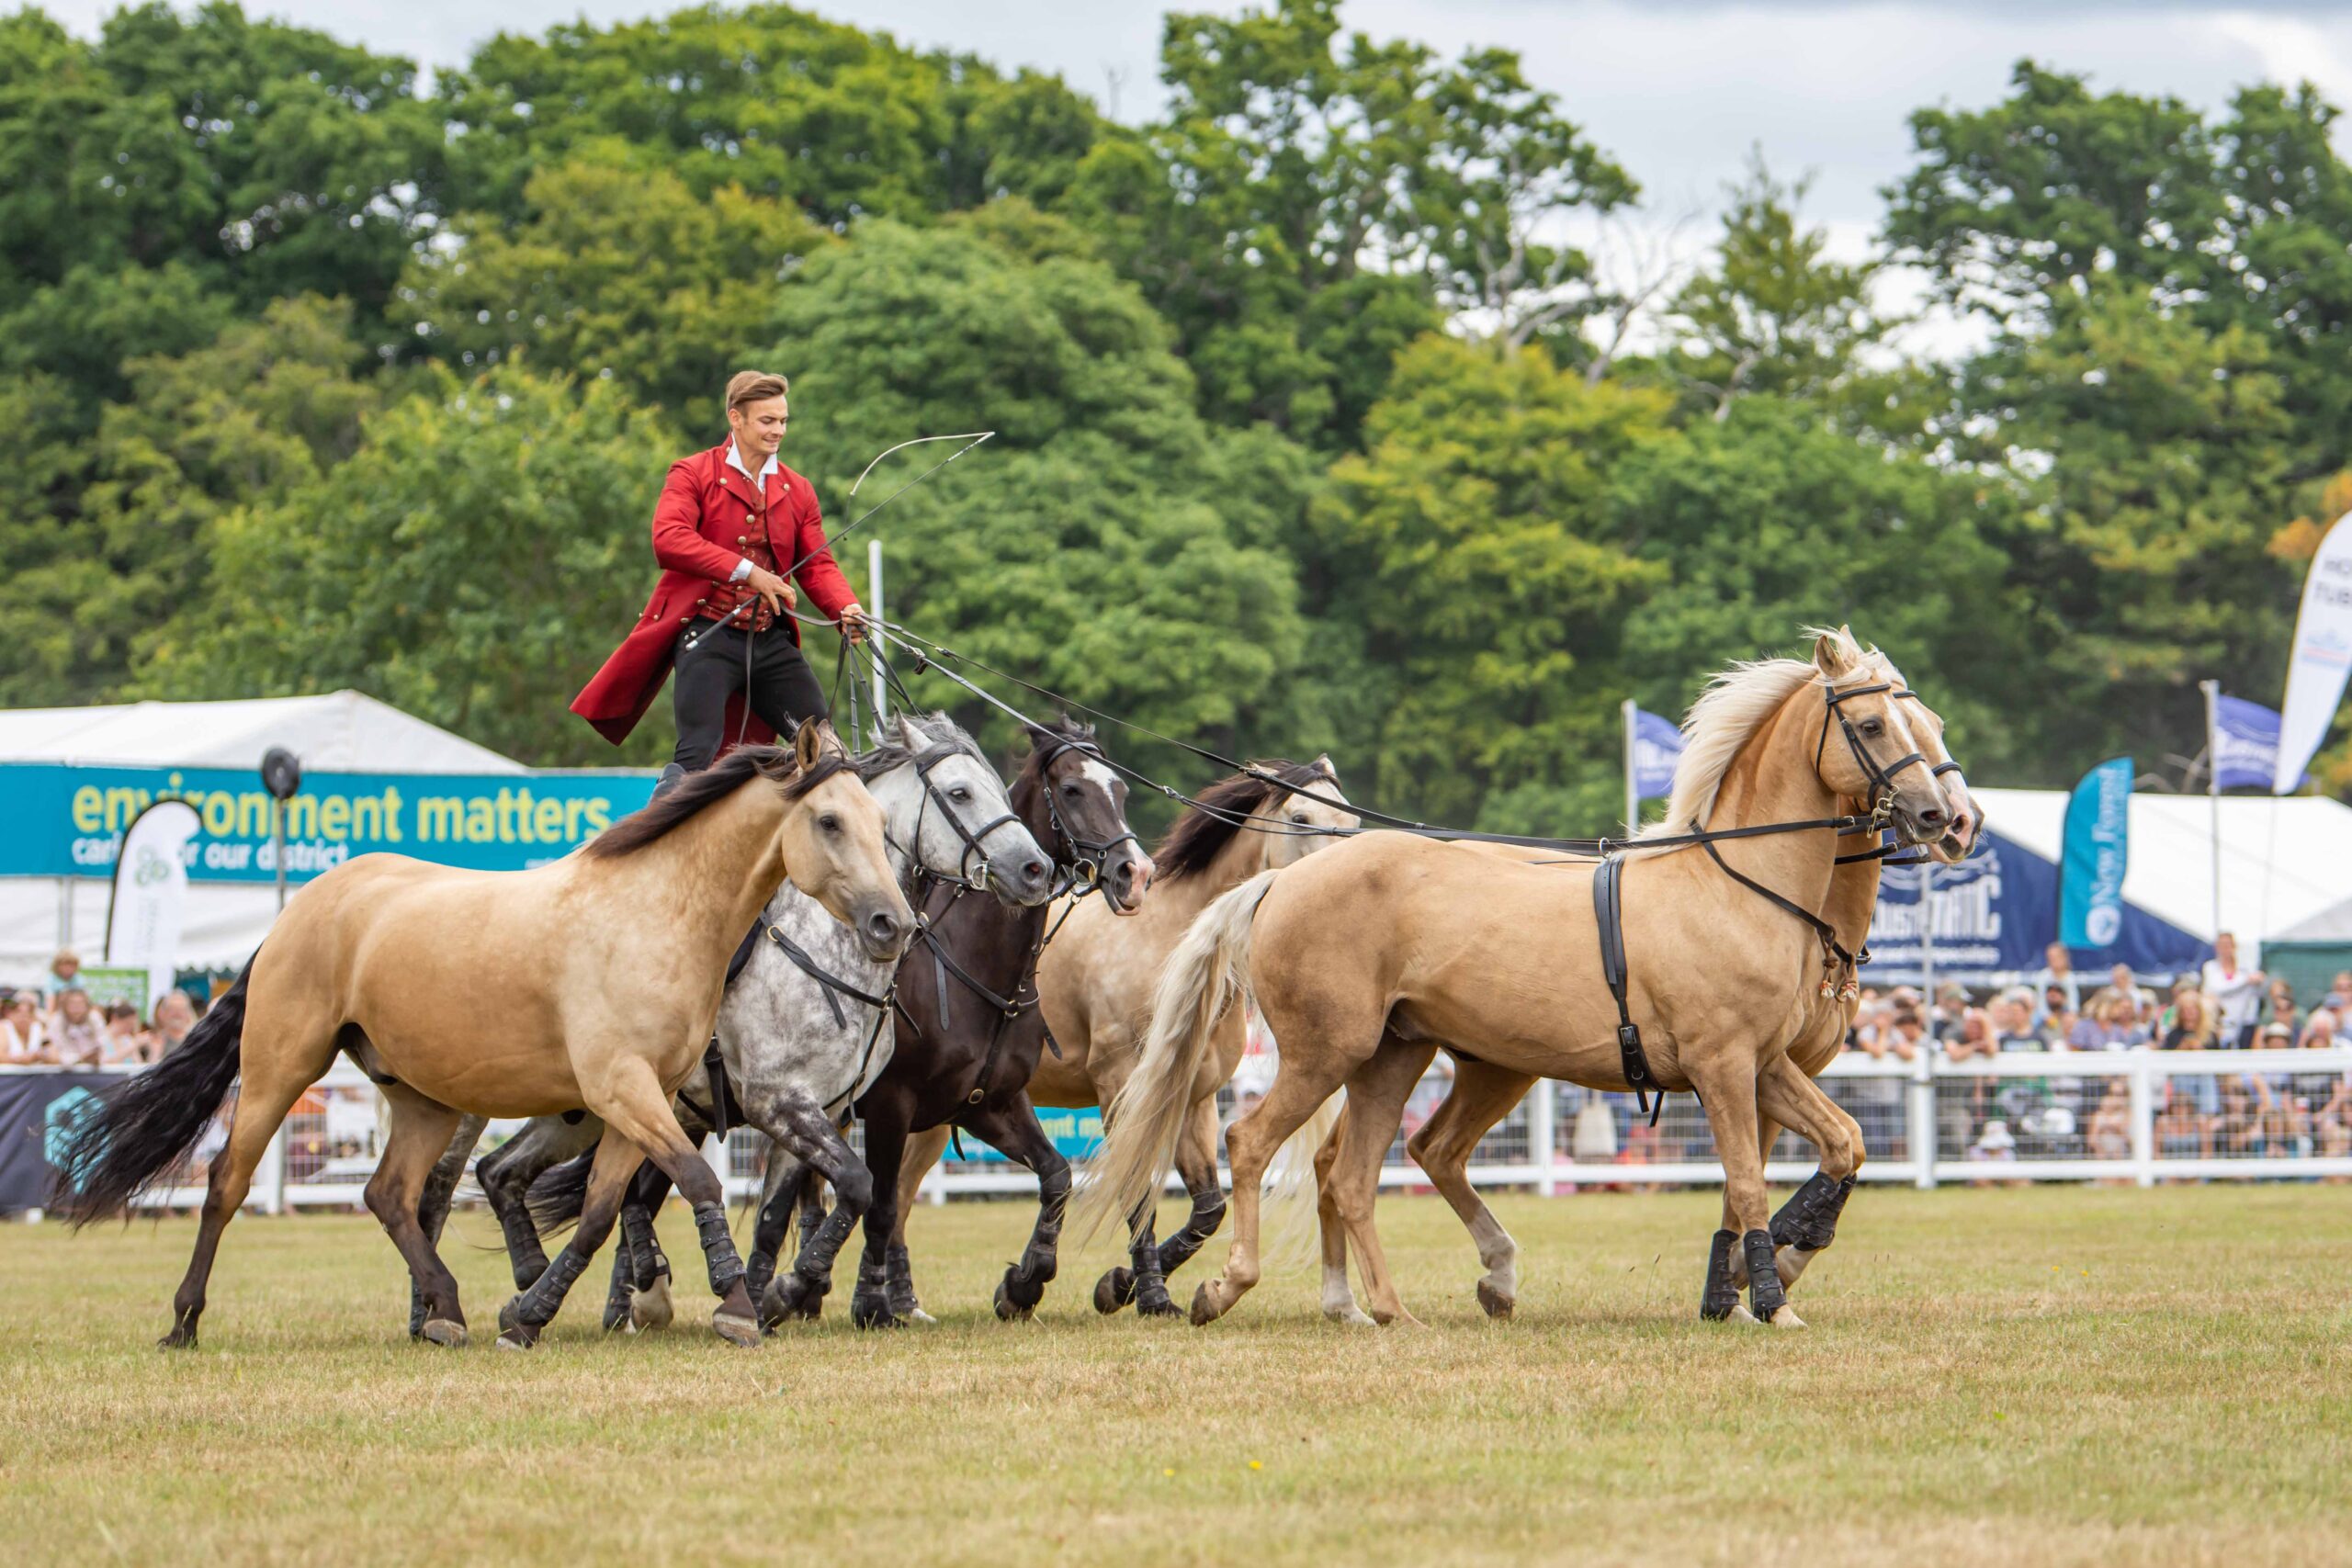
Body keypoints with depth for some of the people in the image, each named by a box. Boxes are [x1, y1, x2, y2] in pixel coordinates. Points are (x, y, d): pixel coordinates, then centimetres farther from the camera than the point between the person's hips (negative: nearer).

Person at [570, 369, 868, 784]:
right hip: (709, 636, -5)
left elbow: (817, 564, 12)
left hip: (771, 641, 5)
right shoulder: (694, 474, 0)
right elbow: (668, 540, -17)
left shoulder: (797, 491, 16)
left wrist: (846, 610, -10)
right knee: (698, 750, -18)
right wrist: (747, 571, -23)